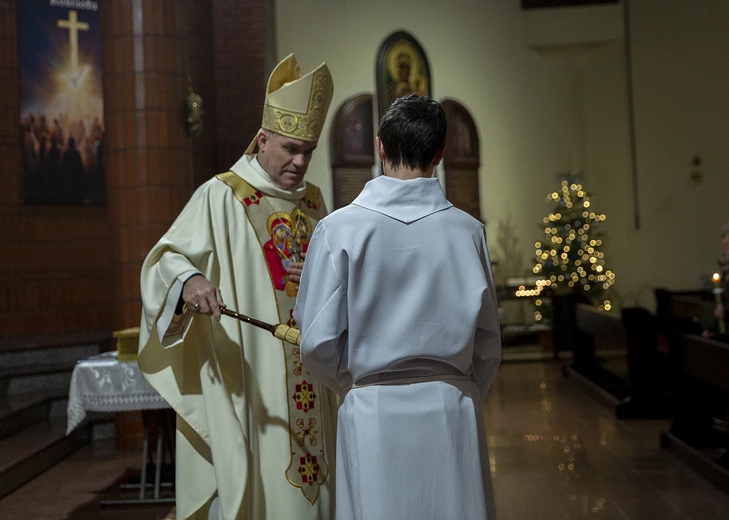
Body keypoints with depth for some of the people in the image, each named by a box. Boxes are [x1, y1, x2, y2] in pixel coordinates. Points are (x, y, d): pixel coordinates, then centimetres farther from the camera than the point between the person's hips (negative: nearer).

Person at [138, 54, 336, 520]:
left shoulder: (312, 200, 13)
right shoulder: (222, 196, -6)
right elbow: (167, 260, -16)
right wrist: (189, 280, -36)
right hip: (244, 380, -6)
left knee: (310, 479, 9)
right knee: (245, 481, -4)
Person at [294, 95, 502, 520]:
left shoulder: (338, 230, -9)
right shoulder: (467, 231, -5)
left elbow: (318, 343, -8)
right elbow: (488, 343, 3)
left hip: (373, 412, -1)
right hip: (451, 413, 1)